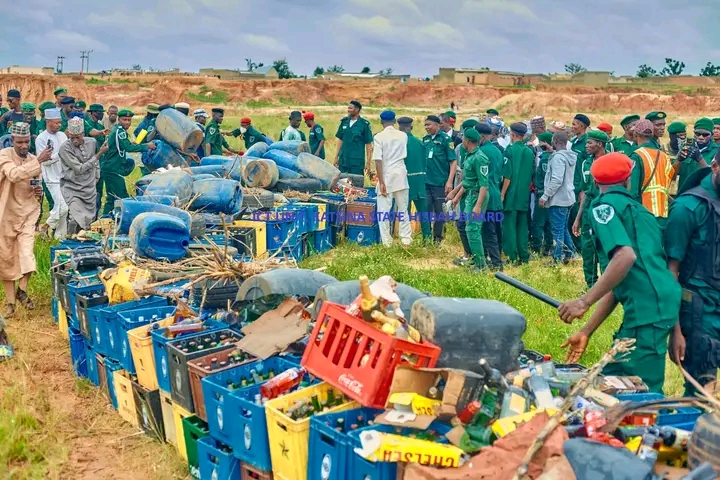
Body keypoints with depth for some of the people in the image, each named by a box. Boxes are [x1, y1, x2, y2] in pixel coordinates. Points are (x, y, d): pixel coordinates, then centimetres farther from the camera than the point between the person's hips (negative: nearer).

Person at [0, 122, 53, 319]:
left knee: (26, 255, -12)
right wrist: (38, 161, -37)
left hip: (28, 214, 2)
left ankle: (22, 290, 13)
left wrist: (38, 192, -4)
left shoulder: (33, 160, 5)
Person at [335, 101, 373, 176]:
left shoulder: (364, 124, -6)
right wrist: (336, 157, 12)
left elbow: (369, 145, -6)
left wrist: (368, 163, -9)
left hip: (357, 161, -5)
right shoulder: (344, 122, 8)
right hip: (343, 160, 5)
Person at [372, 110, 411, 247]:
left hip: (387, 176, -4)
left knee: (384, 210, 2)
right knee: (403, 209, 13)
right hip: (401, 175, 4)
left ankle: (387, 242, 1)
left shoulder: (379, 137, -8)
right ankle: (406, 239, 13)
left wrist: (381, 182, -11)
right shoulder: (403, 136, 4)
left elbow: (378, 160, -14)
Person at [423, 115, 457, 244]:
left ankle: (437, 239, 19)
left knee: (440, 212, 6)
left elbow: (453, 161, -7)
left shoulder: (445, 139, -5)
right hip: (425, 182, 4)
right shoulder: (425, 139, 9)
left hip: (440, 183, -4)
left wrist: (449, 181, -14)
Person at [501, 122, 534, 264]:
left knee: (509, 225, -2)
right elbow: (532, 175, 12)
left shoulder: (510, 150, -10)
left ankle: (512, 257, -3)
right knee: (522, 226, 11)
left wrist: (502, 194, -9)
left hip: (511, 194, -6)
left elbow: (507, 175, -14)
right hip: (524, 195, 6)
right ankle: (524, 256, 13)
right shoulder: (530, 152, 7)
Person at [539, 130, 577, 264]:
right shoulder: (570, 156, 10)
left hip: (558, 199, -9)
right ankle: (568, 254, 23)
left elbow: (556, 180, -25)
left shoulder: (558, 157, -18)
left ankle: (557, 260, 1)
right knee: (564, 229, 18)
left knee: (557, 231, -4)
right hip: (567, 198, 9)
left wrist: (544, 196, -19)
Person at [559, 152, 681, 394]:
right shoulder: (632, 208, 24)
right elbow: (618, 283, 23)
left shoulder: (605, 205, -2)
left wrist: (584, 302, -18)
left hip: (648, 308, -9)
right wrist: (586, 332, 23)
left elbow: (626, 256, -21)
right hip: (655, 305, 9)